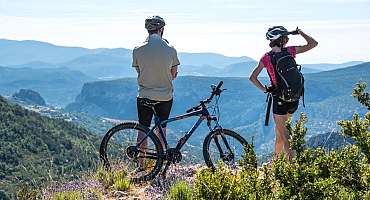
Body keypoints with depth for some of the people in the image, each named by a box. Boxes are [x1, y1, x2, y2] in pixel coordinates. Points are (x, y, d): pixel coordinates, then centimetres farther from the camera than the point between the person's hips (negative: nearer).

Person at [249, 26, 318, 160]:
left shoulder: (266, 57, -8)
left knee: (281, 133, 7)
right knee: (281, 126, 25)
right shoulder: (290, 51, -5)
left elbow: (252, 77, -12)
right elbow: (313, 43, 3)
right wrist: (300, 33, 14)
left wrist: (265, 90, -2)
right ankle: (277, 157, 32)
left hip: (279, 98, -4)